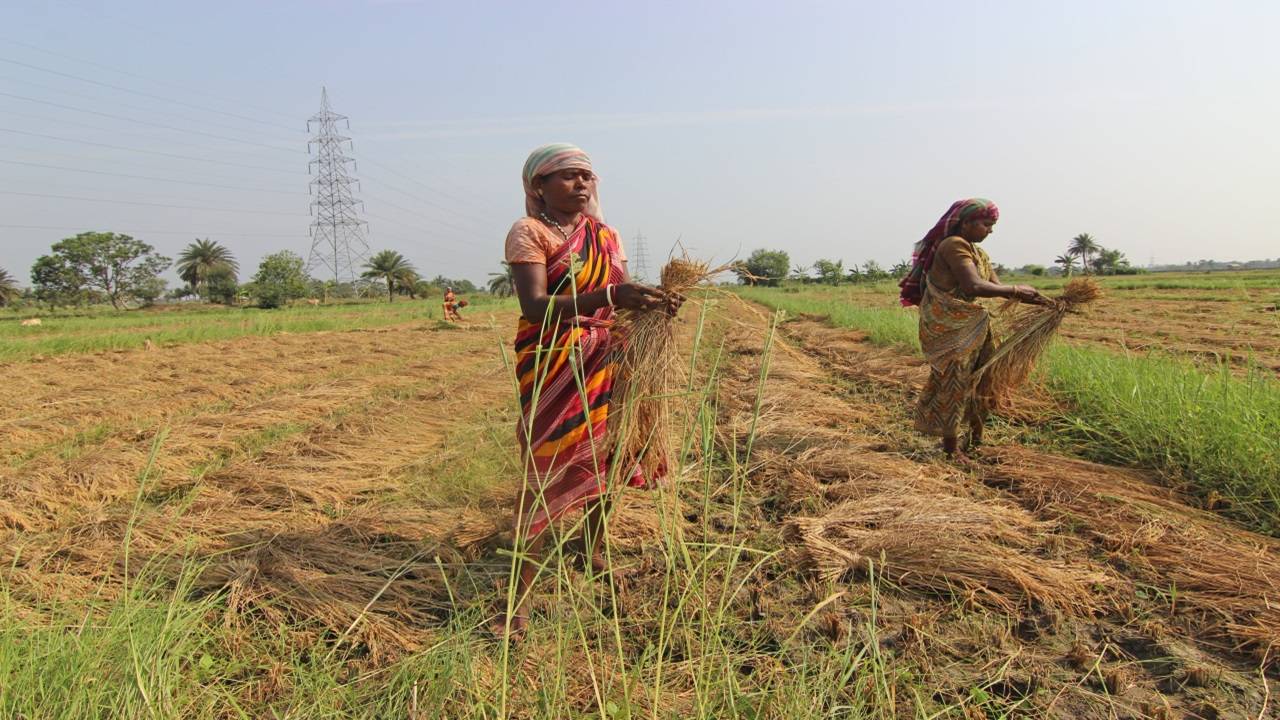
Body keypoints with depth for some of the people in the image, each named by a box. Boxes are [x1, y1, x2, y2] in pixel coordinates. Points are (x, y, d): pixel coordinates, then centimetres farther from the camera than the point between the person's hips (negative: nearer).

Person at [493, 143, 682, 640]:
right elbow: (534, 306, -21)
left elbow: (621, 298, 9)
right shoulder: (528, 233, -8)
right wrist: (608, 298, -33)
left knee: (603, 462, 15)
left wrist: (654, 304, -14)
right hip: (553, 364, -6)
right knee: (543, 475, -9)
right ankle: (520, 598, -4)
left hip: (604, 364, 6)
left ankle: (593, 554, 37)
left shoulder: (606, 236, 13)